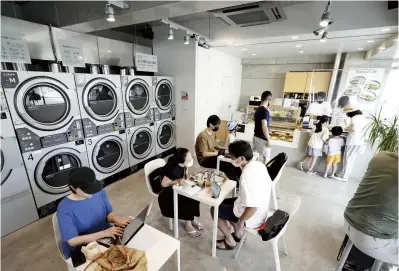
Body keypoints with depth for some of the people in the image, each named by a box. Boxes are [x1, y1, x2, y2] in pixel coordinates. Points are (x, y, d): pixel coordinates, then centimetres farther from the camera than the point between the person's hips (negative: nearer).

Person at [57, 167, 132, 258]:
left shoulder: (99, 192, -8)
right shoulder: (64, 209, -20)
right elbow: (72, 241, -21)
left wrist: (116, 219, -18)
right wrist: (104, 233, -30)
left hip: (106, 238, 5)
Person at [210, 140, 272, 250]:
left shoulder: (247, 176, -34)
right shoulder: (259, 164, -7)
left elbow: (252, 207, -34)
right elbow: (269, 184, 8)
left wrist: (240, 221, -15)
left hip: (252, 217, -8)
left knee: (214, 209, 8)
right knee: (224, 203, 23)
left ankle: (230, 241, 24)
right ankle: (238, 234, 32)